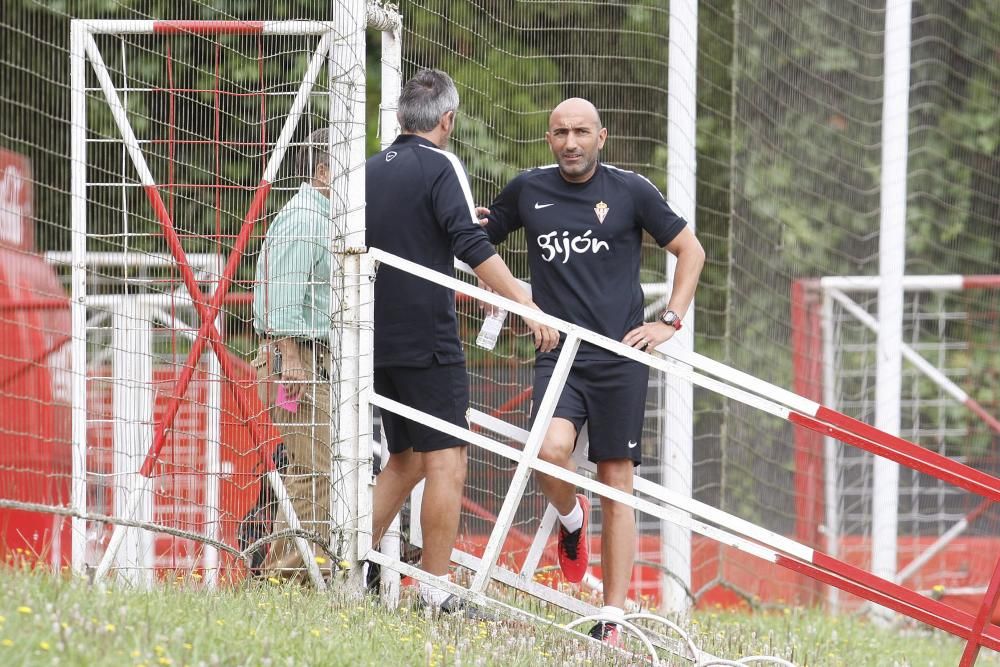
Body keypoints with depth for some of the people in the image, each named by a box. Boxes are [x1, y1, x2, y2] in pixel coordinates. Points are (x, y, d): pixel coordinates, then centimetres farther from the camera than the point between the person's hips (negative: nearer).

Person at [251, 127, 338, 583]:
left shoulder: (322, 220, 21)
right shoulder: (302, 221, -12)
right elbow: (282, 297, -19)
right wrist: (290, 359, -22)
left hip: (314, 360, 11)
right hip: (295, 357, -11)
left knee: (304, 472, 11)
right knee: (316, 468, -13)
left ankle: (280, 572, 13)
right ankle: (305, 569, -13)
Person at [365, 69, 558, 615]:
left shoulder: (371, 170, 12)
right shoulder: (440, 167, -8)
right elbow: (474, 248, -20)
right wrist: (526, 306, -21)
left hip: (380, 339, 7)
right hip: (427, 340, -7)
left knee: (407, 459, 19)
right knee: (446, 461, -5)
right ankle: (436, 593, -9)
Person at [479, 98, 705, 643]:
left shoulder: (630, 191, 2)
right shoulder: (528, 190, 8)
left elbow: (690, 250, 11)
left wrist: (669, 322, 2)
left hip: (619, 357, -1)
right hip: (558, 355, 1)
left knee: (617, 485, 0)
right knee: (551, 450, -26)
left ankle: (612, 617, 5)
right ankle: (570, 517, 9)